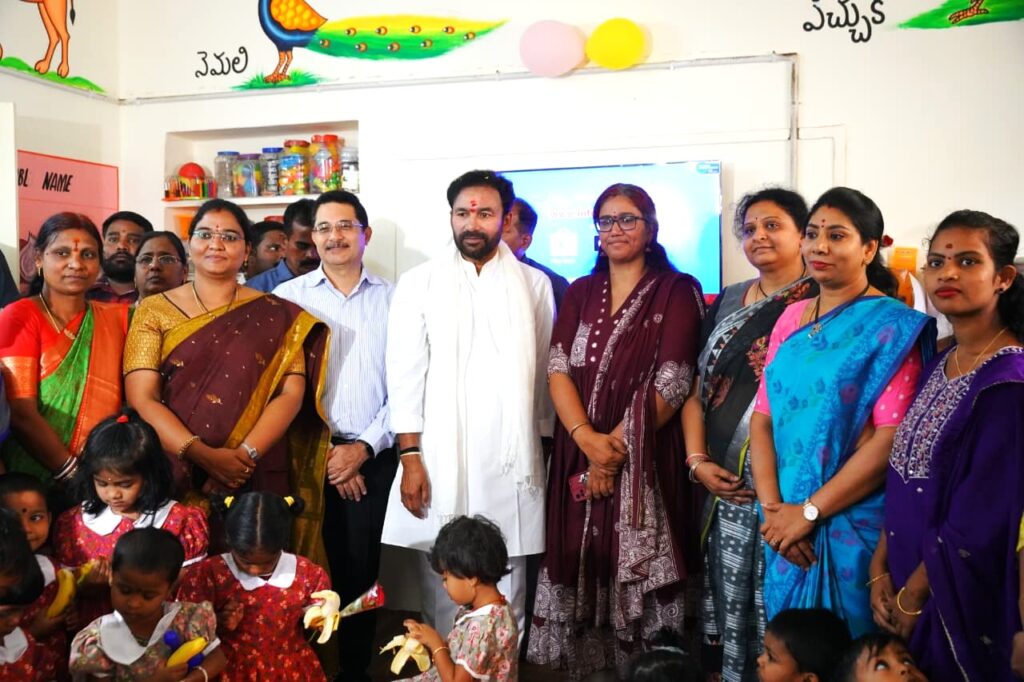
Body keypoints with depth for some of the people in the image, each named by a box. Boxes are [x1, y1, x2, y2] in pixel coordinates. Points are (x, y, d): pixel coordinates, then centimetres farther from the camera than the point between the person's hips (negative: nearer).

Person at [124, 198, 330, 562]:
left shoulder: (276, 317, 6)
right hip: (173, 477, 0)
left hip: (256, 481, 0)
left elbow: (291, 394, -3)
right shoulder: (154, 311, 5)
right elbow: (141, 399, -4)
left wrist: (245, 456, -17)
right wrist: (202, 455, -17)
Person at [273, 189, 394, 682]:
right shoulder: (288, 296, 4)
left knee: (361, 566, 5)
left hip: (374, 456, 1)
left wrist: (365, 446, -6)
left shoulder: (391, 299, 6)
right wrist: (327, 452, -5)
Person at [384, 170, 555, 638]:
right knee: (439, 585, 6)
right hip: (437, 461, 0)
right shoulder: (418, 283, 4)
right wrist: (410, 458, -5)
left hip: (510, 463, 1)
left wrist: (544, 448, 8)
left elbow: (546, 373, 8)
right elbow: (405, 376, 0)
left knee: (506, 591, 6)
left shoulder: (534, 285, 6)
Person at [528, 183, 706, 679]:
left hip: (646, 462, -4)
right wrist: (588, 438, -15)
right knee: (582, 570, 7)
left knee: (638, 577, -1)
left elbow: (670, 384, -9)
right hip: (579, 457, 4)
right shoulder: (580, 293, 13)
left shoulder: (677, 291, 0)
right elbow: (558, 369, 1)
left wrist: (616, 445, -13)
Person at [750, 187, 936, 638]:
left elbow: (892, 439, -16)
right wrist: (773, 508, -8)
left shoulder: (893, 327, -9)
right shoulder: (791, 319, 8)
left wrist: (808, 511, -16)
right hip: (787, 529, 5)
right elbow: (763, 416, 4)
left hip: (853, 527, -5)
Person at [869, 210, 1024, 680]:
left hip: (959, 598, -7)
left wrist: (911, 597, -12)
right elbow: (902, 480, 7)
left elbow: (977, 526, -20)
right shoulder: (938, 365, 5)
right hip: (906, 582, 7)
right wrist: (881, 570, 0)